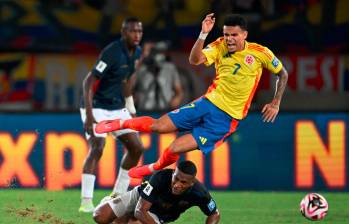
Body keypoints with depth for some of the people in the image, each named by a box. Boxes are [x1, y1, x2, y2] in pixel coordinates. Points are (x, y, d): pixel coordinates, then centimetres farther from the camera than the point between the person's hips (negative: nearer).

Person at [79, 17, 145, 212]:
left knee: (136, 147, 3)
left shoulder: (137, 53, 3)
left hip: (118, 108, 8)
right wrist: (89, 114, -33)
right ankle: (86, 202, -24)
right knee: (97, 148, -23)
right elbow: (89, 81, -25)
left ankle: (118, 196, 15)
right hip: (97, 107, -8)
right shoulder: (112, 53, -22)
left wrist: (131, 108, 23)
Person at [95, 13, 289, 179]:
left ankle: (154, 168, 21)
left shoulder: (260, 53, -11)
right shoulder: (220, 47, -5)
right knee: (159, 126, -5)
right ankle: (121, 124, 25)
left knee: (175, 149, -12)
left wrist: (276, 103, -3)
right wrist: (203, 34, -30)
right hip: (208, 103, 3)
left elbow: (283, 74, 3)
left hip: (227, 118, -3)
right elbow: (195, 60, -20)